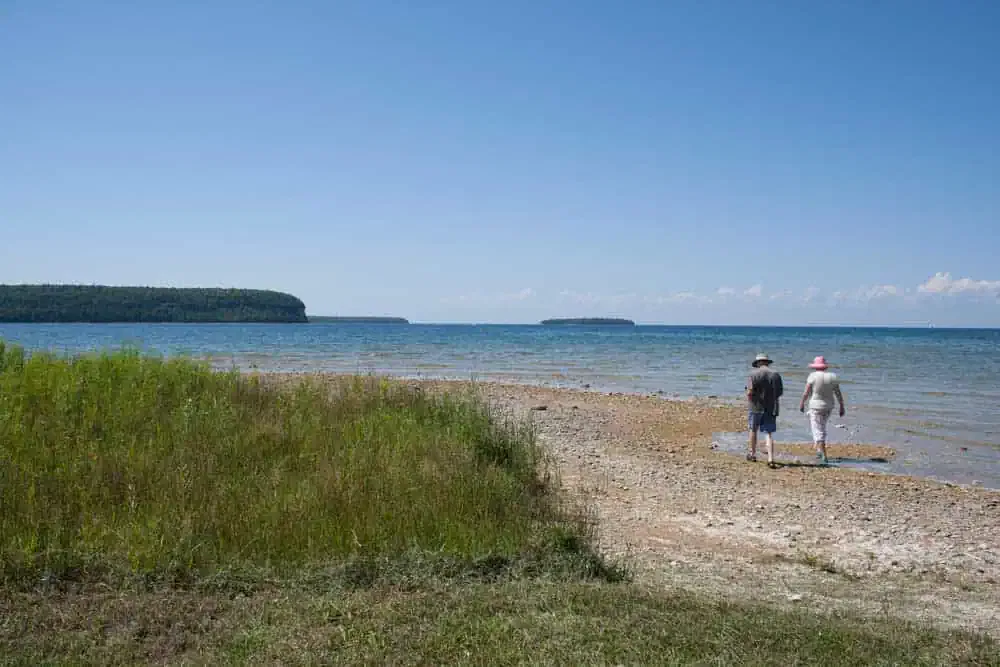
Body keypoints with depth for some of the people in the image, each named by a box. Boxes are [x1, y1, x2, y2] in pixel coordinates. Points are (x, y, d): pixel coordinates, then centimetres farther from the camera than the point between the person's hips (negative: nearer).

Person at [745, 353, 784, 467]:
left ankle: (752, 454, 28)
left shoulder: (753, 374, -8)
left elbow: (749, 392, -15)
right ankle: (770, 459, -8)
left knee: (753, 430, 17)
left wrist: (750, 402, 4)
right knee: (769, 434, 3)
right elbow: (780, 392, 7)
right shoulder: (776, 374, 2)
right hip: (771, 409, 2)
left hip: (756, 407, -2)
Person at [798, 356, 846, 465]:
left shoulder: (813, 376, -13)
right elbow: (838, 394, -2)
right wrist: (842, 407, 6)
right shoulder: (832, 377, -3)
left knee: (818, 432, 0)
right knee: (821, 427, 25)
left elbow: (806, 392, -11)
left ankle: (824, 456, -7)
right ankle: (819, 449, 22)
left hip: (816, 407, -4)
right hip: (828, 407, 4)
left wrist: (801, 403, 2)